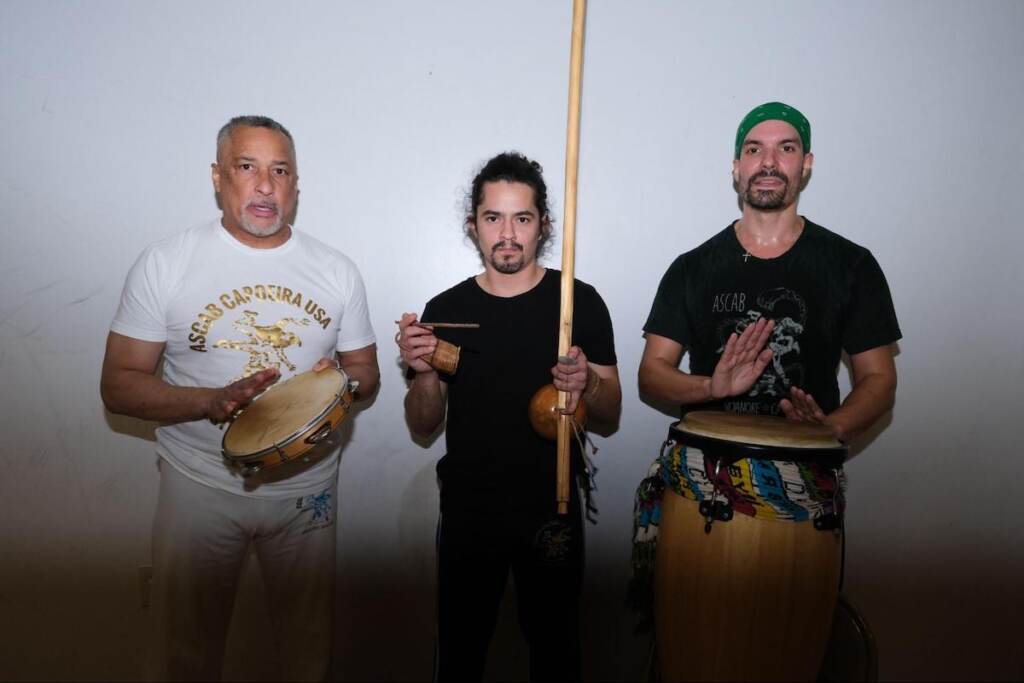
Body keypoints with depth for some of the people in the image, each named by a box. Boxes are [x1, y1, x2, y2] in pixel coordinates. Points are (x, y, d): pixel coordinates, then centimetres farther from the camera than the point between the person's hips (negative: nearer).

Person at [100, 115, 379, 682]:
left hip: (306, 488, 2)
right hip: (199, 486, -1)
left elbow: (365, 372, 8)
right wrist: (214, 401, -23)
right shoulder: (164, 264, -7)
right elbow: (118, 385, -7)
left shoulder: (337, 271, 0)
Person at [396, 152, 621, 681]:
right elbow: (424, 427, 2)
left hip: (551, 510, 0)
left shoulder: (580, 301, -6)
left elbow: (609, 420, -2)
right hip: (467, 512, 1)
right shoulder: (446, 310, -2)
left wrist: (587, 384, -23)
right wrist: (424, 372, -17)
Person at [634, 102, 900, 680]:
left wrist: (834, 427, -12)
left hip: (804, 481, 0)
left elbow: (879, 379, 7)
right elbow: (651, 374, 6)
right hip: (700, 473, 1)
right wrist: (713, 386, -14)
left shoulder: (851, 265, 6)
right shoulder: (693, 269, 7)